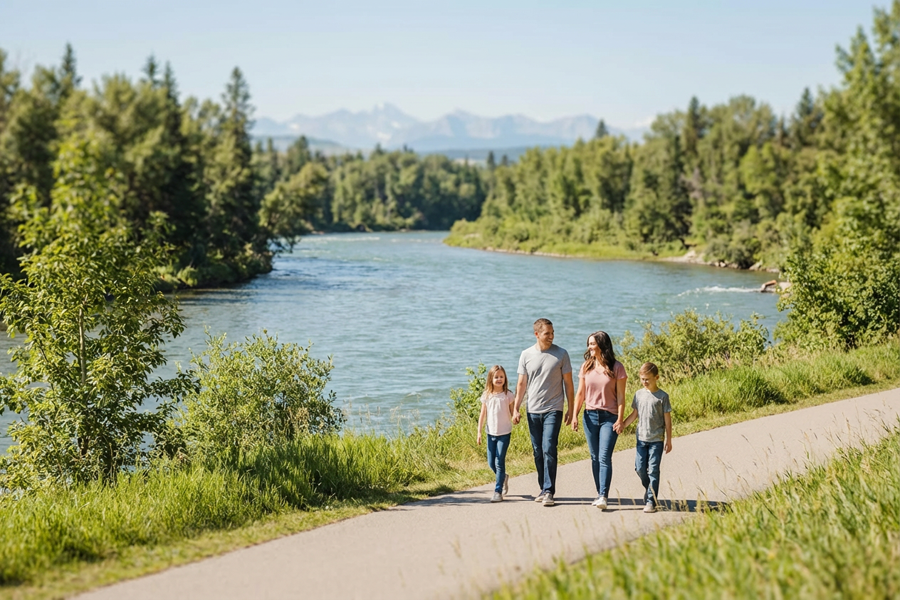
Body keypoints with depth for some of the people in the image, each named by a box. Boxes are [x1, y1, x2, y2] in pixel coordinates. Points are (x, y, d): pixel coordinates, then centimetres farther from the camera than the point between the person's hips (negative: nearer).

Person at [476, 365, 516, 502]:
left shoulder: (508, 395, -4)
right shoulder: (486, 396, 2)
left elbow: (512, 412, 2)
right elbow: (483, 415, 6)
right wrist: (479, 431, 4)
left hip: (504, 433, -3)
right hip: (491, 433, 3)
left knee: (499, 461, -7)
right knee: (491, 463, 8)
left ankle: (498, 491, 0)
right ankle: (504, 477, 37)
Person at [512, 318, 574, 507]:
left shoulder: (561, 354, -2)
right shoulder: (526, 355, 3)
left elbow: (568, 383, 3)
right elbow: (522, 384, 9)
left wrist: (570, 409, 1)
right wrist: (515, 409, 5)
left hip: (553, 410, -3)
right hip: (533, 411, 3)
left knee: (549, 450, -12)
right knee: (538, 452, 9)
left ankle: (549, 492, -9)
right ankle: (543, 488, 21)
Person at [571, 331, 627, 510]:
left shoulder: (616, 367, -4)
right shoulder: (586, 366, 6)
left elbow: (621, 396, -5)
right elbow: (580, 393, 9)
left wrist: (620, 420, -11)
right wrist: (575, 416, 2)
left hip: (609, 417, -4)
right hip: (590, 416, 4)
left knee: (605, 458, -11)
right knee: (595, 458, 8)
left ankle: (604, 496, -13)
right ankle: (599, 494, 16)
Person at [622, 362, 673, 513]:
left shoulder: (662, 396, -5)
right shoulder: (639, 394, 6)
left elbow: (667, 419, -2)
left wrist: (669, 440, -2)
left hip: (657, 439, -4)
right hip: (641, 438, 4)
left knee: (653, 470, -4)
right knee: (640, 468, 4)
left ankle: (651, 501, 0)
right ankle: (650, 490, 30)